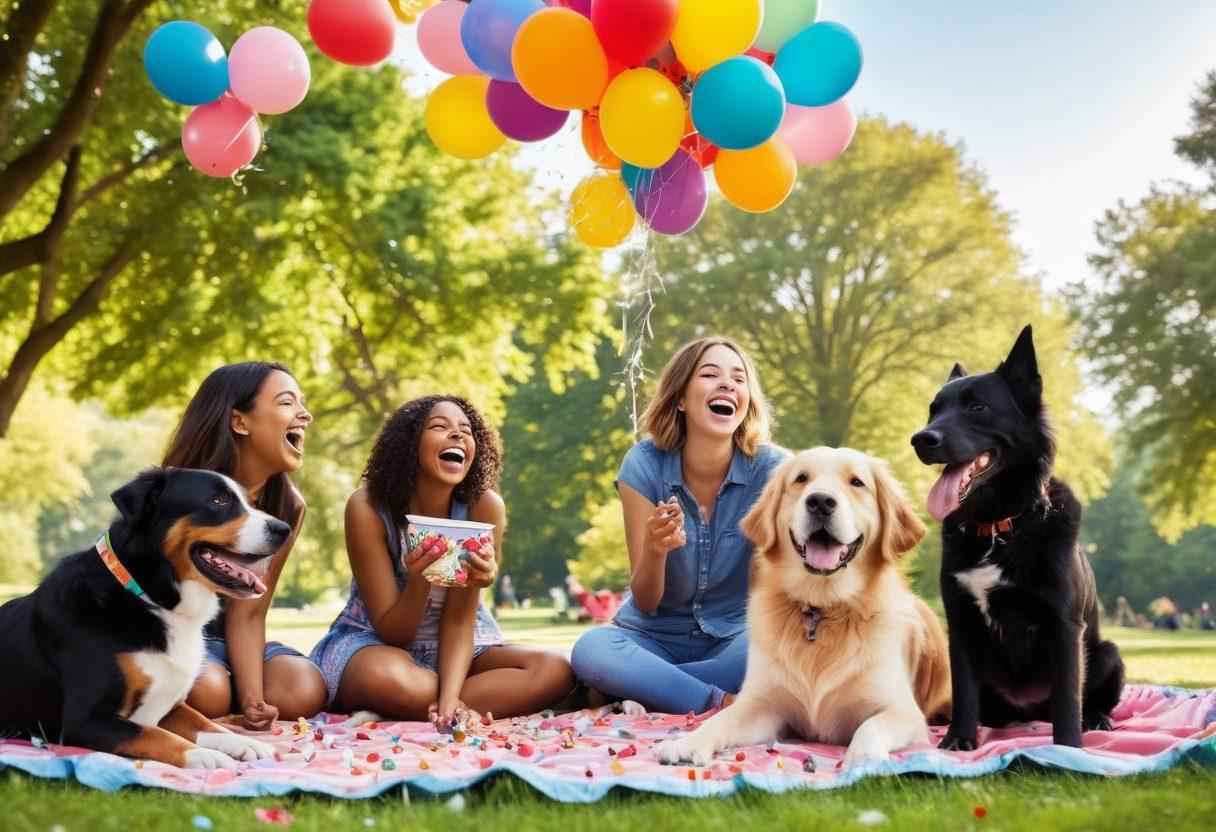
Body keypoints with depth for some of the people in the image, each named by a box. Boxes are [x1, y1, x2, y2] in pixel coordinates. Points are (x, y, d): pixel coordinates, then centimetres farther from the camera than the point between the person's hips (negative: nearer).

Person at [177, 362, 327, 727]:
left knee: (304, 692, -22)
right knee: (209, 691, -33)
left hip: (223, 642, 4)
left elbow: (247, 615, -10)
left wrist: (251, 698, -26)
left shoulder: (289, 508, -9)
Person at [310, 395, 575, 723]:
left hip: (456, 647, 3)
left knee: (557, 671, -23)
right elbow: (391, 632, -17)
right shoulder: (368, 506, -19)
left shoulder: (484, 505, -15)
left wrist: (448, 700, -34)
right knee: (384, 676, -41)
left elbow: (458, 619, -15)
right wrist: (419, 582, -39)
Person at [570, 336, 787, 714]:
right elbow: (645, 603, -12)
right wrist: (654, 549, -33)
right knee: (590, 649, -32)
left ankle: (634, 689, -19)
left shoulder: (771, 468, -13)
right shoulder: (645, 464, -13)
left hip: (734, 636, 0)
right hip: (656, 635, 0)